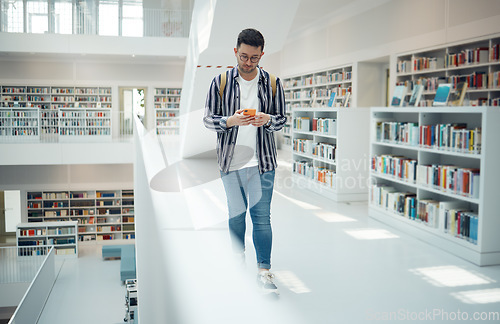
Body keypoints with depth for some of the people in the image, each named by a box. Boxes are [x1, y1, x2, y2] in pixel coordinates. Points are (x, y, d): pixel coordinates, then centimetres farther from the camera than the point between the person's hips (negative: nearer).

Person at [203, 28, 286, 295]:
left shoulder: (272, 83, 3)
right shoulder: (220, 82, 1)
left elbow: (282, 119, 7)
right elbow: (208, 119, 1)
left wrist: (267, 120, -16)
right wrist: (231, 120, -19)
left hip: (263, 162, 0)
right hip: (230, 161, 1)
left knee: (261, 215, 0)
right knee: (236, 213, 13)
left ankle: (264, 271, 8)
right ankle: (238, 258, 31)